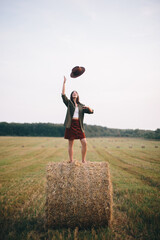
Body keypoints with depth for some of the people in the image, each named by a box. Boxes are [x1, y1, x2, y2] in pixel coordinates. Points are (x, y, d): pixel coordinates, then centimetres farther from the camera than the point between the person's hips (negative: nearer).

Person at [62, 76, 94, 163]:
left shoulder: (81, 106, 18)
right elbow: (63, 95, -6)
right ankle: (71, 161, 7)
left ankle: (83, 160, 4)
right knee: (70, 144, 0)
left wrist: (88, 108, -10)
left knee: (84, 143, -6)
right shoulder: (69, 103, 9)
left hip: (79, 125, 3)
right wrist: (64, 83, -9)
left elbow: (91, 111, 14)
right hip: (71, 125, -3)